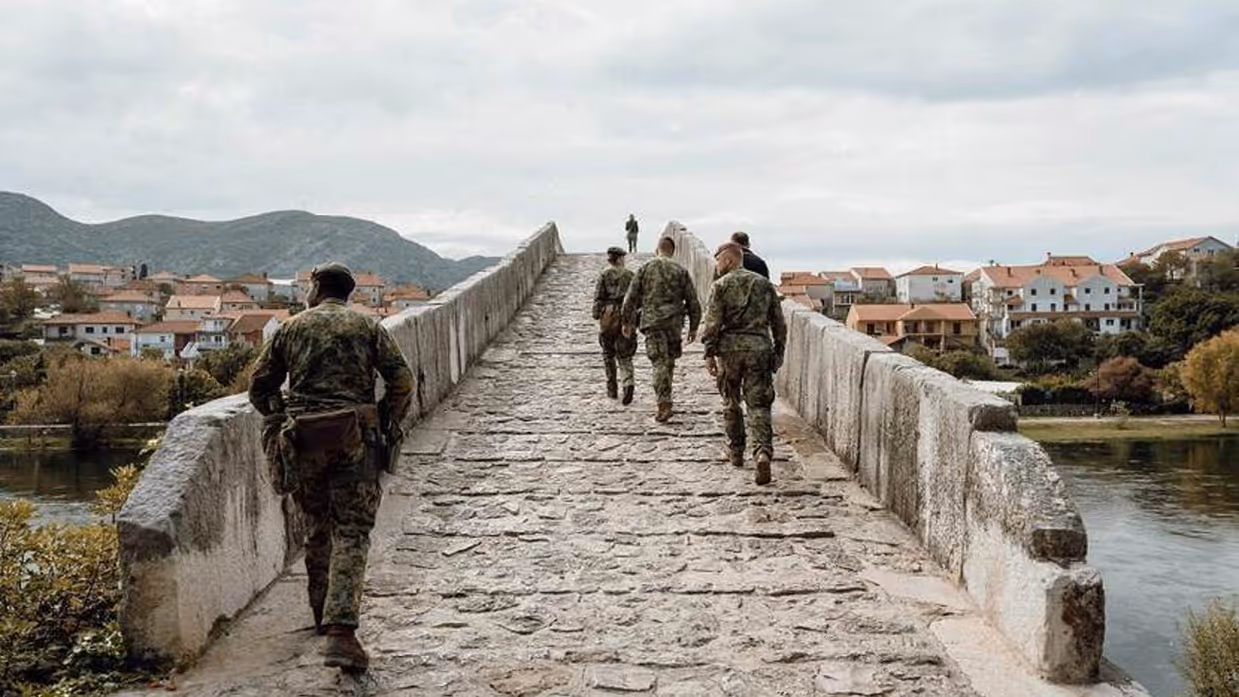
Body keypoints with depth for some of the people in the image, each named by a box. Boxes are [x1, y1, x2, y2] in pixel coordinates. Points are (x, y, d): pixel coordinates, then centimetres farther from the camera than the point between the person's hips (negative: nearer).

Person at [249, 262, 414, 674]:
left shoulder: (291, 328, 10)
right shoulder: (367, 327, 6)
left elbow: (259, 386, 12)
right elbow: (402, 380, -1)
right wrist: (386, 424, 10)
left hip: (303, 442, 2)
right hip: (354, 439, -2)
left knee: (317, 530, 18)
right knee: (351, 534, -4)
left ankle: (324, 616, 30)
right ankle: (341, 632, -17)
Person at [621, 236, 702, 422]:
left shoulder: (645, 269, 4)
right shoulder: (681, 271, 5)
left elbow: (630, 299, 3)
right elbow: (693, 302, 5)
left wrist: (627, 322, 14)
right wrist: (693, 327, 13)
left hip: (652, 322, -1)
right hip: (674, 322, 1)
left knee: (660, 363, -4)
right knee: (669, 361, 15)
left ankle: (664, 404, -15)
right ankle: (664, 402, 23)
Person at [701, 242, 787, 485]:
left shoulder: (721, 285, -1)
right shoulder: (764, 284, 11)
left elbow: (712, 323, -8)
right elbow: (779, 323, 11)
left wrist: (709, 354, -5)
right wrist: (778, 353, 18)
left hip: (730, 348, -2)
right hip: (760, 348, 2)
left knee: (731, 403, 15)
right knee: (758, 405, 0)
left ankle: (736, 453, 23)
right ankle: (763, 452, -19)